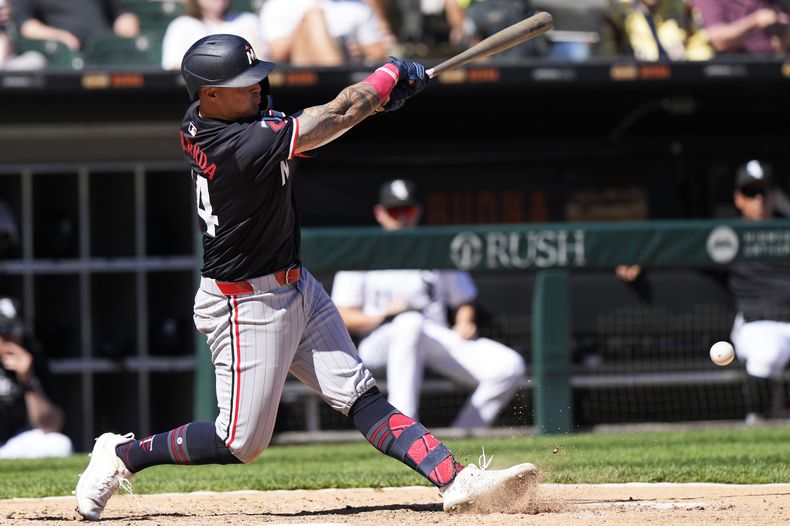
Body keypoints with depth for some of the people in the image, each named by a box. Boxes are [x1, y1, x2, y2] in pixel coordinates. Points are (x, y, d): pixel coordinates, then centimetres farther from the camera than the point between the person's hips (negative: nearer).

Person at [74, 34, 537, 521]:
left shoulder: (199, 120, -3)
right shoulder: (241, 146, -30)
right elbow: (337, 117, -24)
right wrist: (391, 76, -7)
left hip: (297, 288, 9)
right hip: (248, 305, -9)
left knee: (361, 395, 1)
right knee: (242, 442, 0)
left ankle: (456, 481, -6)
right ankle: (121, 455, 17)